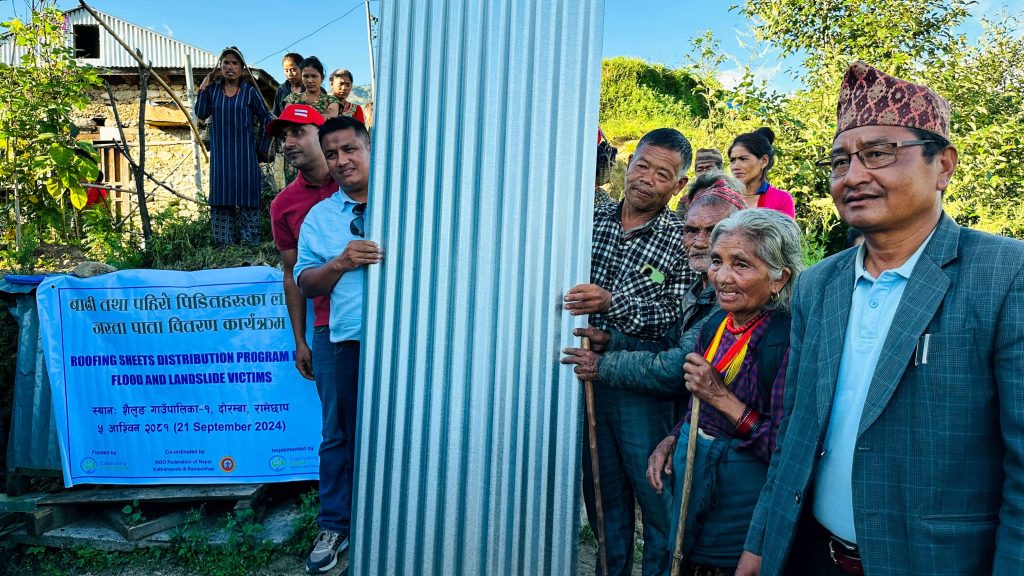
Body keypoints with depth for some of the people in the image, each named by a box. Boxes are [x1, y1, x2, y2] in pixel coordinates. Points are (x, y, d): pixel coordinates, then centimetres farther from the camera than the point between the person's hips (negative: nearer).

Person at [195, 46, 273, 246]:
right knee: (221, 199, 2)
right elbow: (201, 114, -2)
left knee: (247, 199, -2)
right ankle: (223, 245, 5)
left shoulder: (250, 91, 3)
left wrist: (262, 147, 4)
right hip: (220, 155, 2)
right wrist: (203, 88, -4)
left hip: (245, 155, -2)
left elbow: (266, 119, 6)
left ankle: (251, 244, 1)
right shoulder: (212, 89, 9)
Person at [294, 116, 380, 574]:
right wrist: (340, 263, -11)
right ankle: (334, 526, 28)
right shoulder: (319, 217, 10)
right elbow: (304, 283, 8)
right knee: (339, 436, 11)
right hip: (349, 343, 2)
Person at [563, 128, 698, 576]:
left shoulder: (683, 239, -7)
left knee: (659, 501, 8)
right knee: (603, 496, 18)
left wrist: (611, 303, -26)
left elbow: (680, 316, -16)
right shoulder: (592, 218, 4)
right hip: (589, 375, 4)